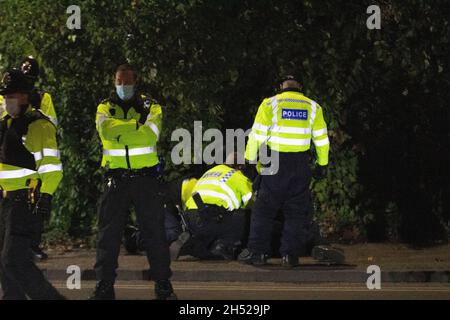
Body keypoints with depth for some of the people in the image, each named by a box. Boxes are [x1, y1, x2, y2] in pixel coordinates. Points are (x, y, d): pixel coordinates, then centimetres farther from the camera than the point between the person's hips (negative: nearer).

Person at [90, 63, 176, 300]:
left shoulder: (150, 107, 4)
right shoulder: (105, 108, 7)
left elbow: (150, 134, -15)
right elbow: (106, 129, -16)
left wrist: (120, 129, -13)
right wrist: (137, 125, -16)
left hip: (146, 179, -1)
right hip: (116, 180, 1)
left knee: (154, 233, 3)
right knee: (108, 234, 1)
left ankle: (163, 284, 11)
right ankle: (104, 287, 7)